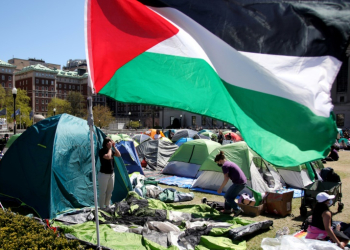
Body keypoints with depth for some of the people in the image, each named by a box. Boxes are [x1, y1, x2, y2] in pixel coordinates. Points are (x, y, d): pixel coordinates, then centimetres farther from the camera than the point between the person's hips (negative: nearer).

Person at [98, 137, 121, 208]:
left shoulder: (111, 150, 6)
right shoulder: (101, 151, -16)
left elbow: (119, 155, -2)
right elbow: (108, 157, -31)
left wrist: (114, 147, -6)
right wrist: (110, 148, -19)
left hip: (111, 174, 8)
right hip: (103, 174, -8)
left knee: (110, 191, 17)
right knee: (103, 192, 1)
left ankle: (107, 205, 32)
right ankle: (101, 207, 12)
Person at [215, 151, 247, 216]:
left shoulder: (225, 166, -13)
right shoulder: (229, 163, 15)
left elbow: (226, 180, -14)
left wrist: (220, 188, -3)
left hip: (239, 183, -9)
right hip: (243, 182, 9)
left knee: (227, 197, 2)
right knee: (229, 195, 19)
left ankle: (237, 210, 0)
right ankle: (227, 209, 28)